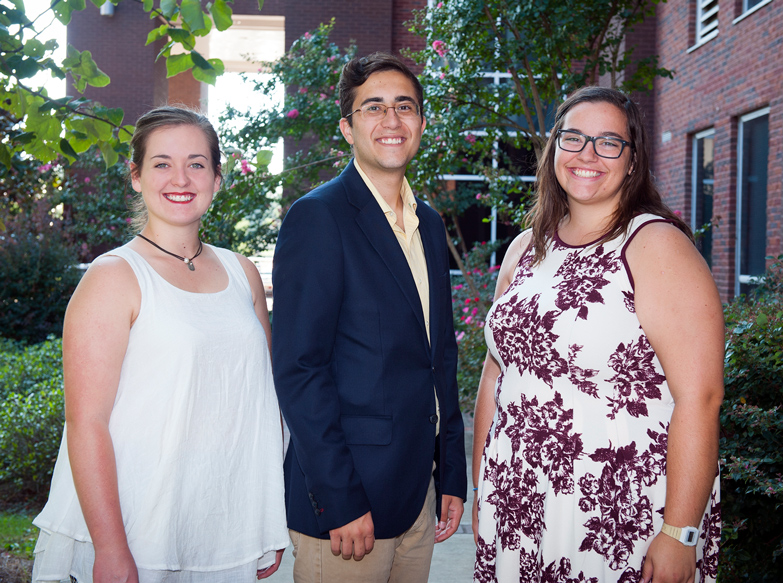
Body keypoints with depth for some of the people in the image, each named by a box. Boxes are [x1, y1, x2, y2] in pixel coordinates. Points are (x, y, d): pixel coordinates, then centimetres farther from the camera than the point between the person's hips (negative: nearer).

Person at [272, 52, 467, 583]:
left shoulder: (430, 224, 12)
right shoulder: (317, 217, -11)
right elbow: (298, 369, -16)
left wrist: (453, 475, 12)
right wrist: (340, 500, -17)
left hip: (418, 493, 7)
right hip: (343, 500, -7)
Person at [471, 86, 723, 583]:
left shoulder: (658, 245, -11)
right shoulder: (525, 249, 7)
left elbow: (699, 396, -17)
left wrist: (679, 535, -19)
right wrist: (482, 492, 10)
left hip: (625, 520, -5)